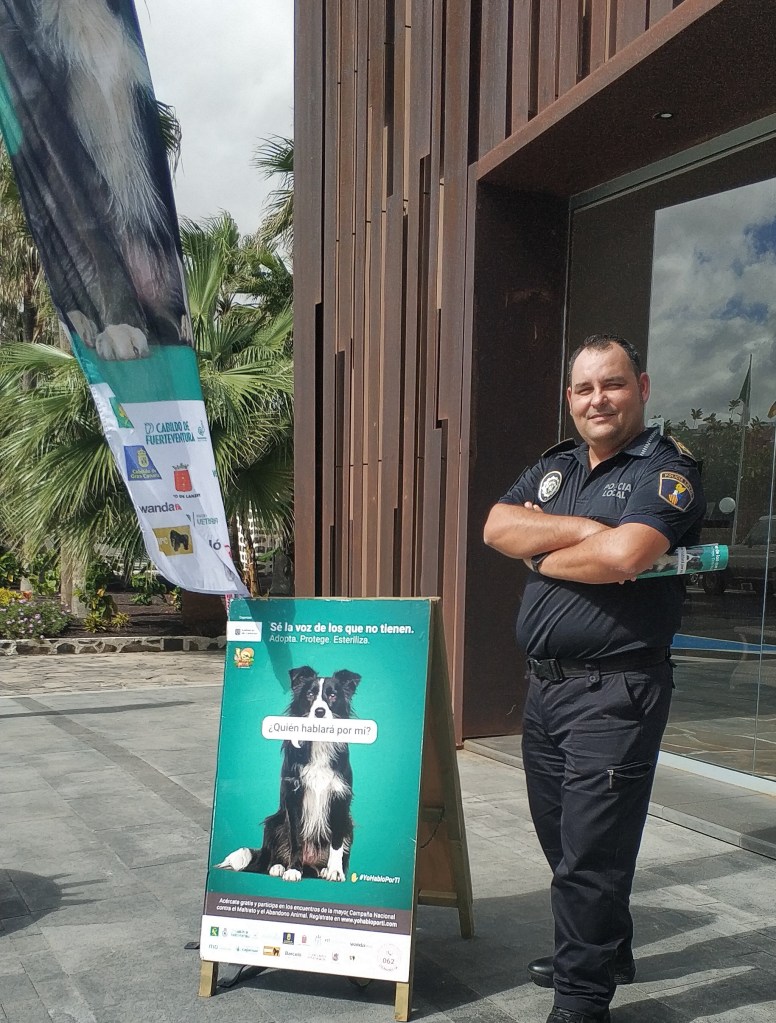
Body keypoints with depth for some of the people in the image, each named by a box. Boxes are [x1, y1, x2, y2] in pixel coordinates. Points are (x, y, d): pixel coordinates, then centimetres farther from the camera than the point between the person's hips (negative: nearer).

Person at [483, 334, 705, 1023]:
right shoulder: (553, 467, 14)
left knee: (591, 851, -1)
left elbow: (623, 555, -25)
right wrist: (584, 530, -14)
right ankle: (606, 952, 40)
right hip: (546, 682, 8)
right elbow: (498, 527, -2)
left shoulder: (667, 469, -8)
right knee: (560, 836, 20)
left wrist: (545, 556, -8)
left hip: (617, 689, -8)